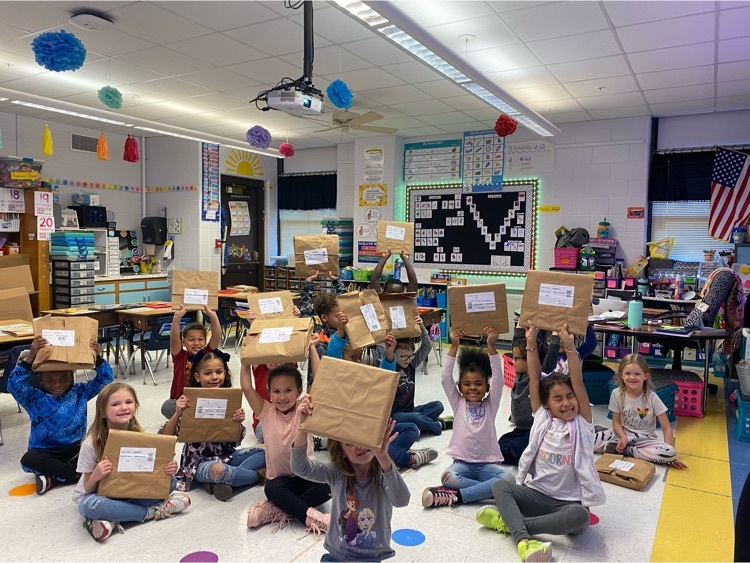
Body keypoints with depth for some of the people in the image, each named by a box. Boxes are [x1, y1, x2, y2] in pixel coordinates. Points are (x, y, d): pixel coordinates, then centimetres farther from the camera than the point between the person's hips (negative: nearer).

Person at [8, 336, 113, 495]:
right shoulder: (34, 398, -4)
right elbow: (14, 385, -21)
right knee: (28, 459, -35)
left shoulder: (80, 392, 2)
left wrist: (97, 358, -20)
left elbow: (105, 379, -3)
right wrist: (30, 357, -32)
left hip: (77, 448, 2)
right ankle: (79, 473, -22)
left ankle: (53, 478, -18)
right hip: (46, 452, -1)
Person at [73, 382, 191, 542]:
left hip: (130, 494, 4)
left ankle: (113, 520, -24)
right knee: (90, 505, -38)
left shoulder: (139, 436, -10)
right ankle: (153, 512, -21)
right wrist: (95, 477, -36)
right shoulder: (91, 444, -19)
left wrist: (167, 471, -23)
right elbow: (88, 490, -13)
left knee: (168, 484, -17)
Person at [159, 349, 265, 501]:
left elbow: (236, 442, 2)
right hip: (199, 462, -5)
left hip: (227, 456, 6)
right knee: (218, 470, -38)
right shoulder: (190, 403, -10)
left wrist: (239, 423, -18)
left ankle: (225, 480, -17)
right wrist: (177, 414, -29)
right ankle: (258, 475, -12)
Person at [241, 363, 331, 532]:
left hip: (306, 474, 0)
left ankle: (279, 509, -22)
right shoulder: (267, 412, -3)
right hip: (279, 478, 0)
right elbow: (246, 387, -14)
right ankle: (311, 516, -30)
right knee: (272, 489, -34)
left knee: (325, 486, -30)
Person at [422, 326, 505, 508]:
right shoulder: (458, 403, 7)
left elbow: (498, 379, -8)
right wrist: (454, 346, -14)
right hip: (462, 463, -1)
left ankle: (457, 495, -26)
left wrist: (491, 346, -20)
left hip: (487, 463, 1)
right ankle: (490, 489, -20)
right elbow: (446, 377, -6)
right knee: (448, 477, -33)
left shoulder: (490, 405, 6)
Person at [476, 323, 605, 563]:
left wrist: (569, 346, -22)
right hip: (537, 493, 2)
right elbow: (534, 379, -4)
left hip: (569, 501, -2)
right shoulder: (542, 418, 2)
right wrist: (531, 343, -9)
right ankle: (524, 540, -42)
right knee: (500, 485, -21)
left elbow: (578, 382, -15)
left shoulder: (582, 423, -3)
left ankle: (508, 521, -28)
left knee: (580, 516, -35)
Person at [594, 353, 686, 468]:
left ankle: (624, 450, -18)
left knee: (669, 453, -32)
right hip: (622, 433, -1)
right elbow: (616, 421, -2)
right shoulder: (617, 394, -10)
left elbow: (666, 428, -12)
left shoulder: (652, 397, -14)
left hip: (645, 438, 1)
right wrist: (623, 437, -22)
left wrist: (671, 455, -19)